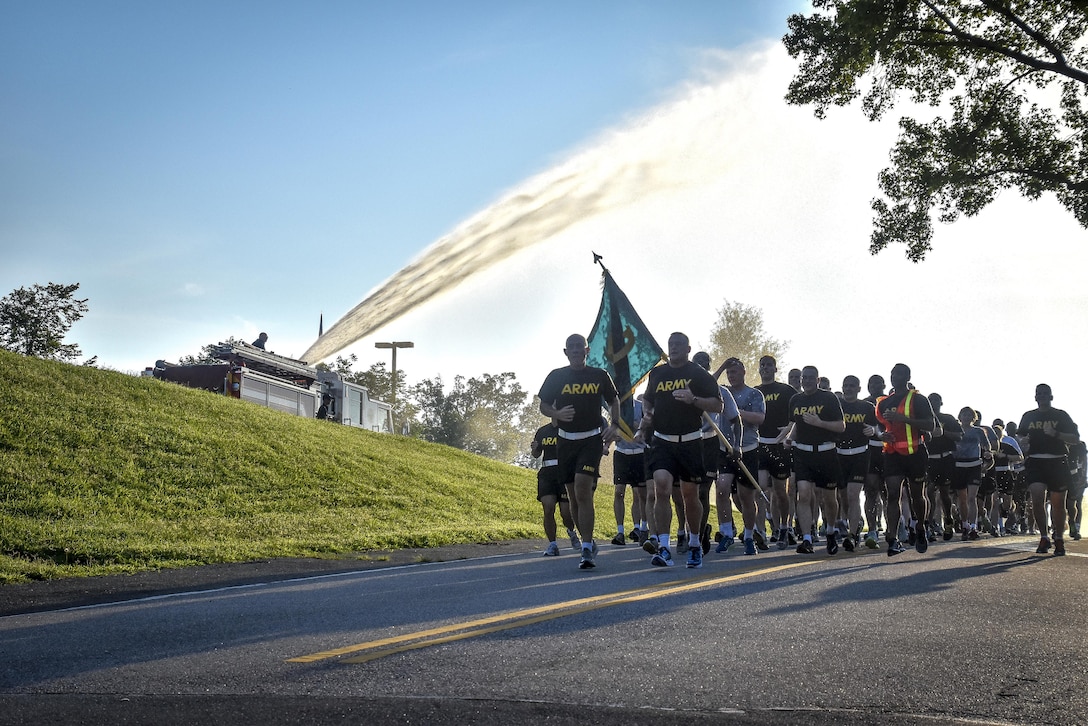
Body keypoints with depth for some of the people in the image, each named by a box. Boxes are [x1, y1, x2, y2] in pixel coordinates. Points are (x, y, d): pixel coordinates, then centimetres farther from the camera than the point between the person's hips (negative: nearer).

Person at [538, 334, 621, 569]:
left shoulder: (600, 375, 4)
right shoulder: (556, 377, 5)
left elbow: (613, 400, 16)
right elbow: (543, 406, 8)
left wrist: (614, 424, 0)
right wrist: (557, 413, -13)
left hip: (592, 440, -3)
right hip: (566, 441, 3)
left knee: (583, 490, -18)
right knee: (573, 496, 7)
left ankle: (587, 550, -18)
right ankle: (589, 544, 24)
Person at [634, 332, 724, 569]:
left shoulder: (698, 374, -1)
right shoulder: (657, 373, 12)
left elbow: (717, 405, -4)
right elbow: (648, 399, 28)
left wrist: (693, 399, -19)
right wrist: (646, 417, 7)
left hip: (690, 442, -2)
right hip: (662, 441, 2)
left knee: (690, 495, 7)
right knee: (661, 487, -18)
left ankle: (694, 544, 29)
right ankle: (663, 549, -19)